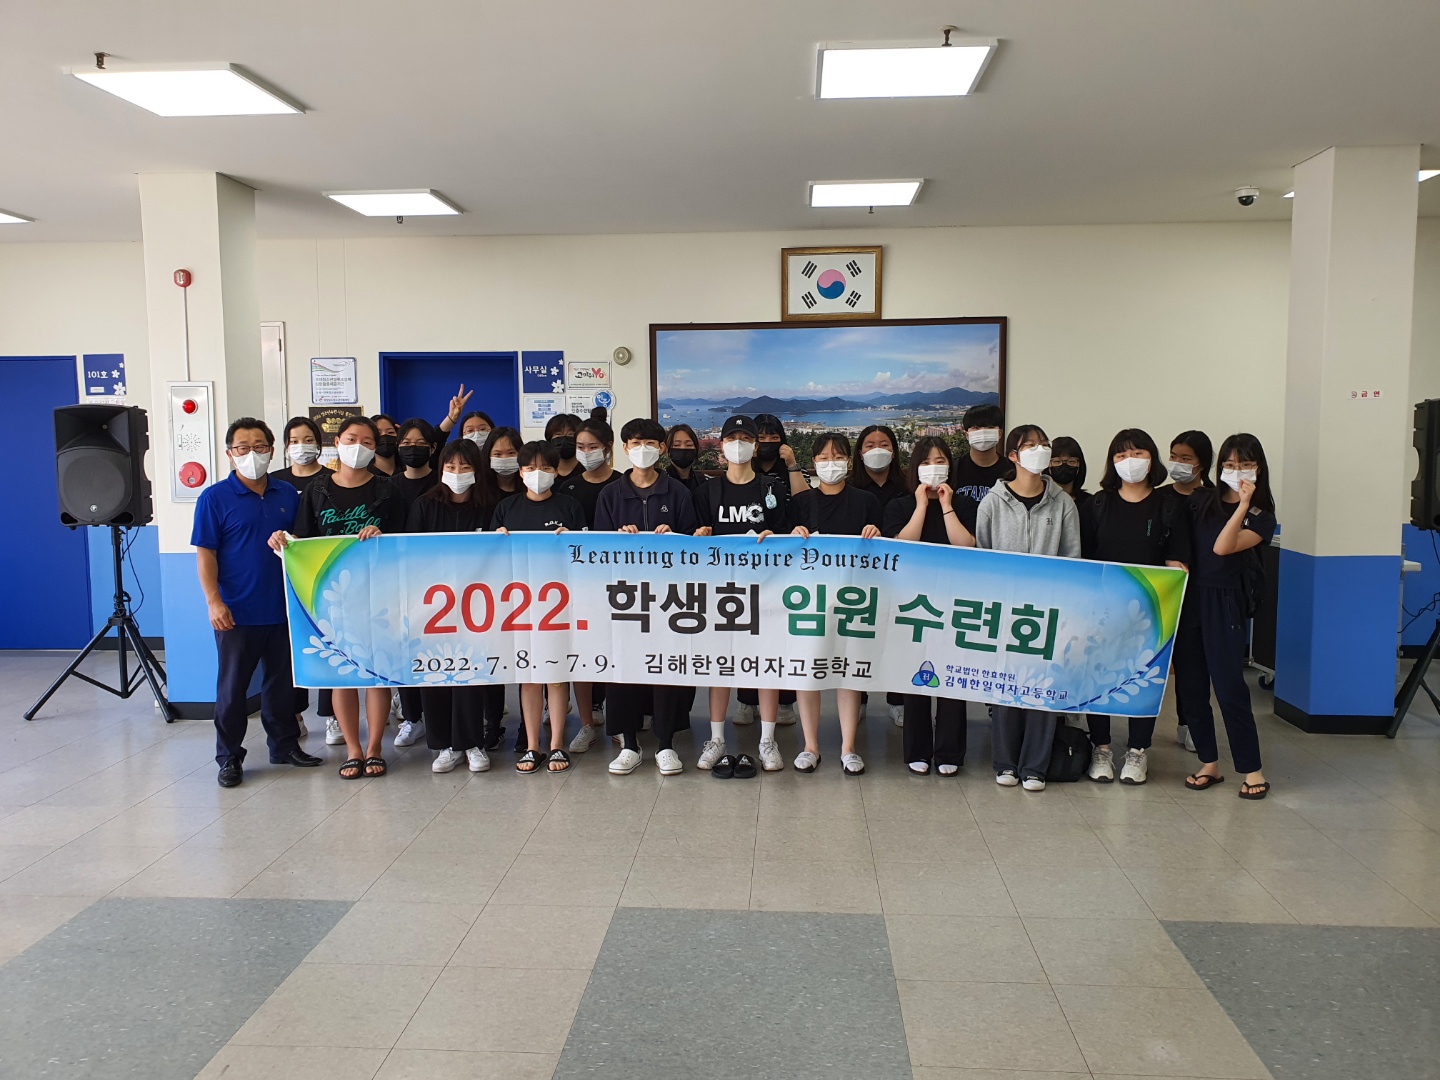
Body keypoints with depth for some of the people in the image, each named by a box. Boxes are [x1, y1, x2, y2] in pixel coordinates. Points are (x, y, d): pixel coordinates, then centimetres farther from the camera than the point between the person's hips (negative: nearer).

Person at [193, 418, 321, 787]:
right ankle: (229, 757, 17)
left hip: (283, 609, 4)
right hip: (237, 613, -4)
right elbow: (205, 554, -7)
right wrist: (214, 601, -15)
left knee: (282, 682, 15)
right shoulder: (215, 498, -5)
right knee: (232, 686, 6)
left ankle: (284, 744, 28)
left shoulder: (288, 495, 7)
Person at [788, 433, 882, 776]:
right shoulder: (800, 502, 8)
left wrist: (874, 537, -13)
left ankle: (848, 748, 11)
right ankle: (810, 746, 13)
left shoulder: (866, 501, 6)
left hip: (852, 595, -1)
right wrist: (795, 537, -11)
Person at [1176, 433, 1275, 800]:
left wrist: (1244, 505, -21)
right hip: (1187, 597, 4)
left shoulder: (1261, 517, -1)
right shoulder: (1203, 500, 8)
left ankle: (1252, 770, 7)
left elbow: (1222, 548, -17)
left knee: (1229, 687, -5)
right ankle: (1209, 764, 19)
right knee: (1189, 687, 6)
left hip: (1223, 604, -4)